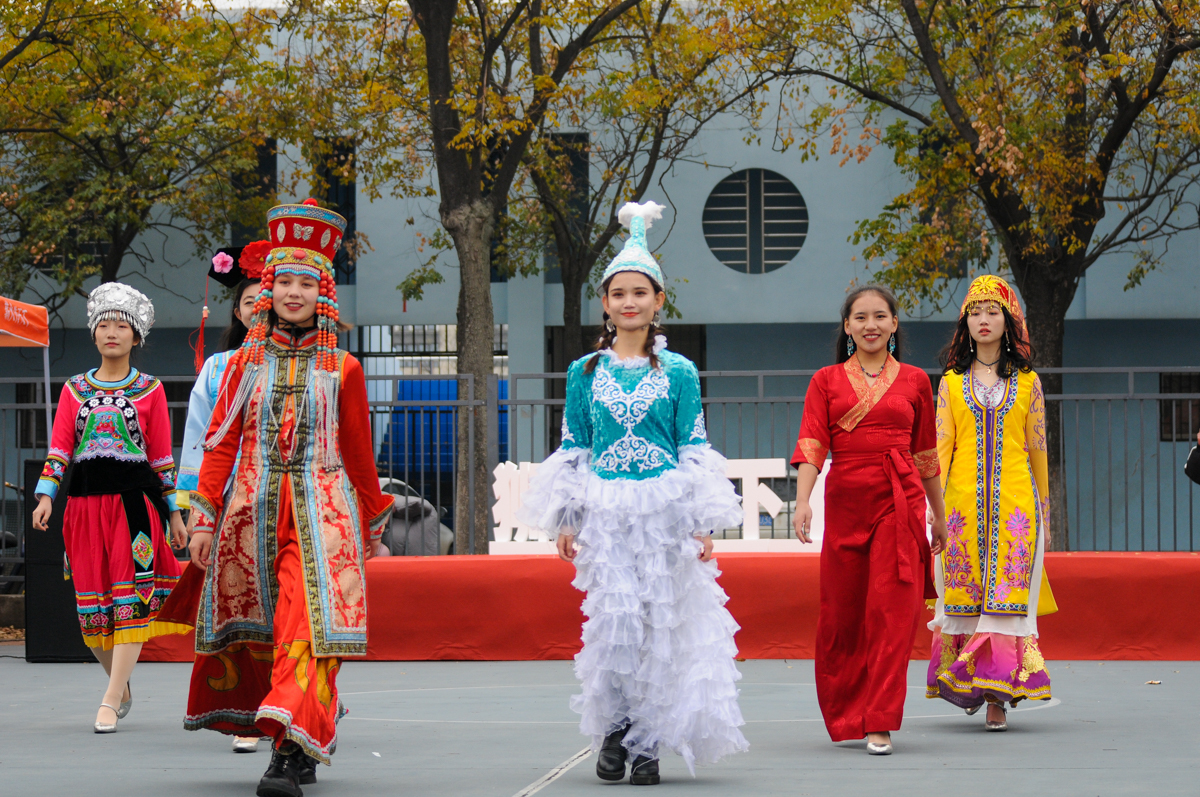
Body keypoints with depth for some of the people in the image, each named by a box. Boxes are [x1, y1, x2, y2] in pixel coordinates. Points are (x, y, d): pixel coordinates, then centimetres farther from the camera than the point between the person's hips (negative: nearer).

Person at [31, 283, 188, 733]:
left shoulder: (149, 390, 6)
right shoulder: (75, 389, 12)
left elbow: (161, 456, 7)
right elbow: (59, 448, 8)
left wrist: (174, 513, 6)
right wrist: (46, 496, -6)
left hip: (135, 500, -3)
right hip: (85, 501, 3)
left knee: (130, 600, -12)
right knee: (91, 606, 3)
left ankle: (110, 703, -13)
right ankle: (121, 687, 24)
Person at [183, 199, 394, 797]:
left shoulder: (341, 369, 7)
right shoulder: (245, 362, 10)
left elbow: (359, 452, 13)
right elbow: (220, 443, 7)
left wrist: (371, 524, 17)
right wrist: (204, 518, 0)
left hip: (320, 512, -2)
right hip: (253, 513, 2)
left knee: (308, 625, -16)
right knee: (260, 629, 5)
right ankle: (305, 748, 19)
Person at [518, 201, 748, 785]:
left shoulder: (678, 373, 5)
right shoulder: (585, 373, 8)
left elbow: (694, 452, 4)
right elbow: (571, 451, 10)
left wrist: (701, 522, -1)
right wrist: (564, 521, 5)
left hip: (664, 512, -1)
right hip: (604, 513, 1)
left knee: (660, 622, -2)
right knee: (611, 620, -5)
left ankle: (647, 741, 4)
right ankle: (613, 731, 7)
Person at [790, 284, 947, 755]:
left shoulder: (914, 381, 10)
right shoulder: (826, 381, 8)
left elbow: (926, 455, 16)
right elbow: (811, 444, -3)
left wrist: (939, 516, 20)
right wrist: (802, 500, -18)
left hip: (900, 502, -1)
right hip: (845, 500, 1)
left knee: (892, 609, -9)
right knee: (841, 610, 6)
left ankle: (880, 724, -8)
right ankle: (843, 714, 27)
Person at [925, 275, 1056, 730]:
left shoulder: (1027, 382, 10)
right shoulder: (951, 383, 10)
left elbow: (1037, 451, 12)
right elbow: (940, 449, 5)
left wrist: (1044, 515, 13)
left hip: (1015, 504, -1)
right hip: (963, 503, 1)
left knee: (1007, 597, -8)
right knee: (963, 594, -1)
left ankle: (998, 695, -7)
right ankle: (966, 683, 13)